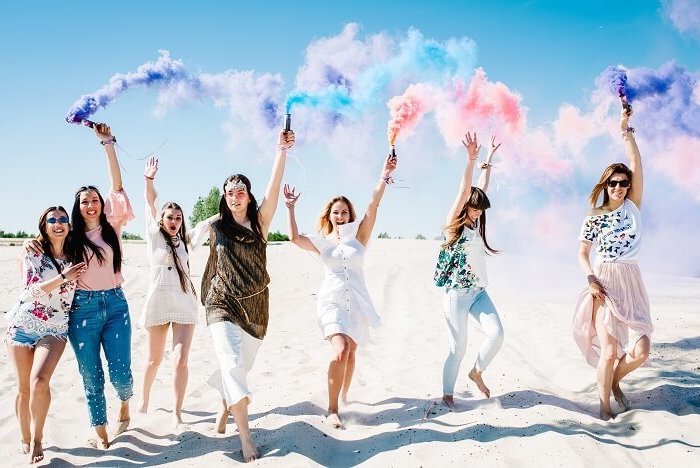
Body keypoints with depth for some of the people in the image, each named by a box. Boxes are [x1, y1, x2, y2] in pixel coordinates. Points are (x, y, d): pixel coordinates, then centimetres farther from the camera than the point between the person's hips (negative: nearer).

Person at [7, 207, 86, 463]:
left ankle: (37, 438, -4)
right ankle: (25, 439, 21)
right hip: (22, 325, -1)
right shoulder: (31, 254, -1)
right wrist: (63, 277, -17)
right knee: (24, 387, 2)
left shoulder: (75, 256, 6)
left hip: (55, 330, 1)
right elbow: (32, 290, -10)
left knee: (39, 381, -20)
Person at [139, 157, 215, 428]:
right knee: (155, 359, 11)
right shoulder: (154, 236, 5)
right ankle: (144, 400, 36)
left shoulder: (186, 241, 12)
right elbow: (151, 203, -4)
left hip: (185, 304, 2)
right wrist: (149, 180, -12)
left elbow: (209, 222, 9)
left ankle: (177, 414, -1)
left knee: (180, 360, -9)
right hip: (158, 302, -1)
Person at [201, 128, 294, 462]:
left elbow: (274, 188, -15)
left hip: (255, 306, 2)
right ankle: (246, 438, -14)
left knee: (241, 366, 14)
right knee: (233, 365, -16)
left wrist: (282, 150, -23)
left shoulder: (259, 222, -1)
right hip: (223, 305, -2)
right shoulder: (216, 227, 1)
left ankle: (226, 410, 43)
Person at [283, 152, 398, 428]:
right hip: (331, 300, -2)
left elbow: (373, 207, -7)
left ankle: (344, 398, 34)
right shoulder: (321, 243, 8)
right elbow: (294, 237, -7)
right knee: (340, 350, -21)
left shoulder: (359, 237, 5)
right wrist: (290, 208, -7)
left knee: (350, 353, 11)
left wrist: (384, 177, -17)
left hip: (357, 302, 2)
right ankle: (332, 409, -16)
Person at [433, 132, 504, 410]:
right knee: (458, 348, -4)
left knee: (496, 333, -10)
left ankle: (477, 372, 14)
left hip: (479, 291, 7)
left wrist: (488, 159, 17)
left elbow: (482, 188, 15)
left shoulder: (475, 224, 11)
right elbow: (464, 191, -18)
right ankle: (447, 394, 12)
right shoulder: (453, 225, -6)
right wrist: (471, 159, -26)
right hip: (457, 293, -7)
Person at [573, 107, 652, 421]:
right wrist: (591, 280, -13)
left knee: (640, 351, -6)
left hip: (631, 284, 2)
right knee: (609, 350, -11)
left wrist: (626, 131, -12)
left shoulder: (632, 207, 6)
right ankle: (604, 403, 9)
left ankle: (614, 381, 26)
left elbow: (637, 166, -5)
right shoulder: (594, 217, 2)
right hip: (603, 284, -2)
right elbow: (582, 254, 5)